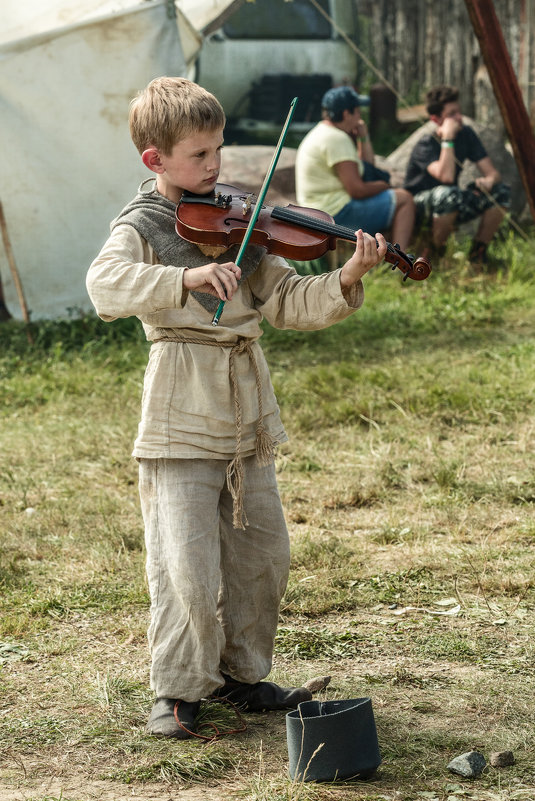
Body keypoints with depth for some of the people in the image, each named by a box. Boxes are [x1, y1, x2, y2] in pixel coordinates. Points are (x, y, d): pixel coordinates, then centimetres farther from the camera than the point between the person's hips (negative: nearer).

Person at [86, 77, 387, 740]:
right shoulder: (141, 229, -6)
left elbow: (287, 303, 5)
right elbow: (105, 286, -28)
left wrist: (346, 281, -12)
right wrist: (188, 276, -41)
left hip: (246, 418, 6)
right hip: (181, 422, -6)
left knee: (262, 557, 12)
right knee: (189, 570, -8)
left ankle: (239, 672, 30)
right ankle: (176, 691, 11)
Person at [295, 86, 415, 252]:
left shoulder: (323, 132, 15)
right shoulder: (337, 139, -19)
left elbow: (368, 168, 21)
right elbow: (357, 190, -22)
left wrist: (363, 137, 10)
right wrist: (384, 185, -4)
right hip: (338, 213, -11)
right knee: (404, 198, -10)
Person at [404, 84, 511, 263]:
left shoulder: (466, 135, -3)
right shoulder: (426, 144, -22)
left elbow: (493, 173, -5)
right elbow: (446, 176, -40)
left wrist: (489, 181, -30)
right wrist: (448, 139, -34)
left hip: (455, 208, 6)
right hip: (420, 206, -6)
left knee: (501, 192, -14)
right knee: (448, 194, -40)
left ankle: (478, 251, -5)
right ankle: (436, 253, -18)